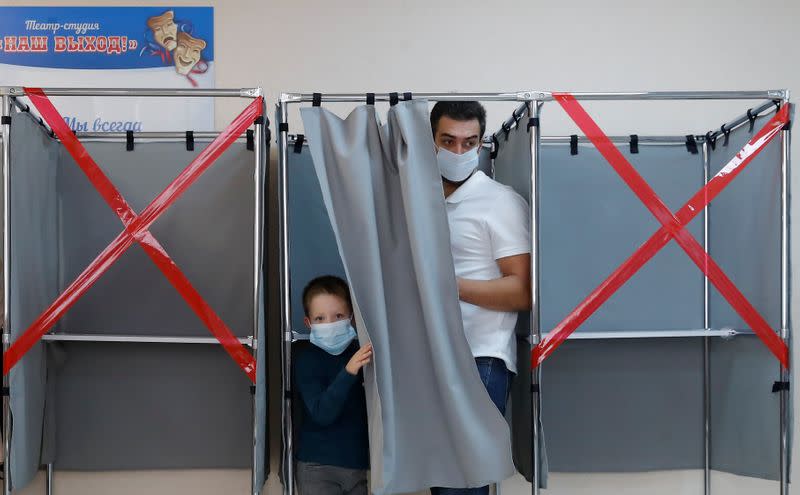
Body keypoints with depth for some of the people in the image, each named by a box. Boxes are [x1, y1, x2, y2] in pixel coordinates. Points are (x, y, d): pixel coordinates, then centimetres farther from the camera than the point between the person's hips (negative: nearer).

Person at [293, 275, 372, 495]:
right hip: (319, 468, -3)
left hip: (359, 463, 4)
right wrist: (349, 372, -33)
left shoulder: (361, 352, 2)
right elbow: (321, 413, -22)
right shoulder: (306, 359, -9)